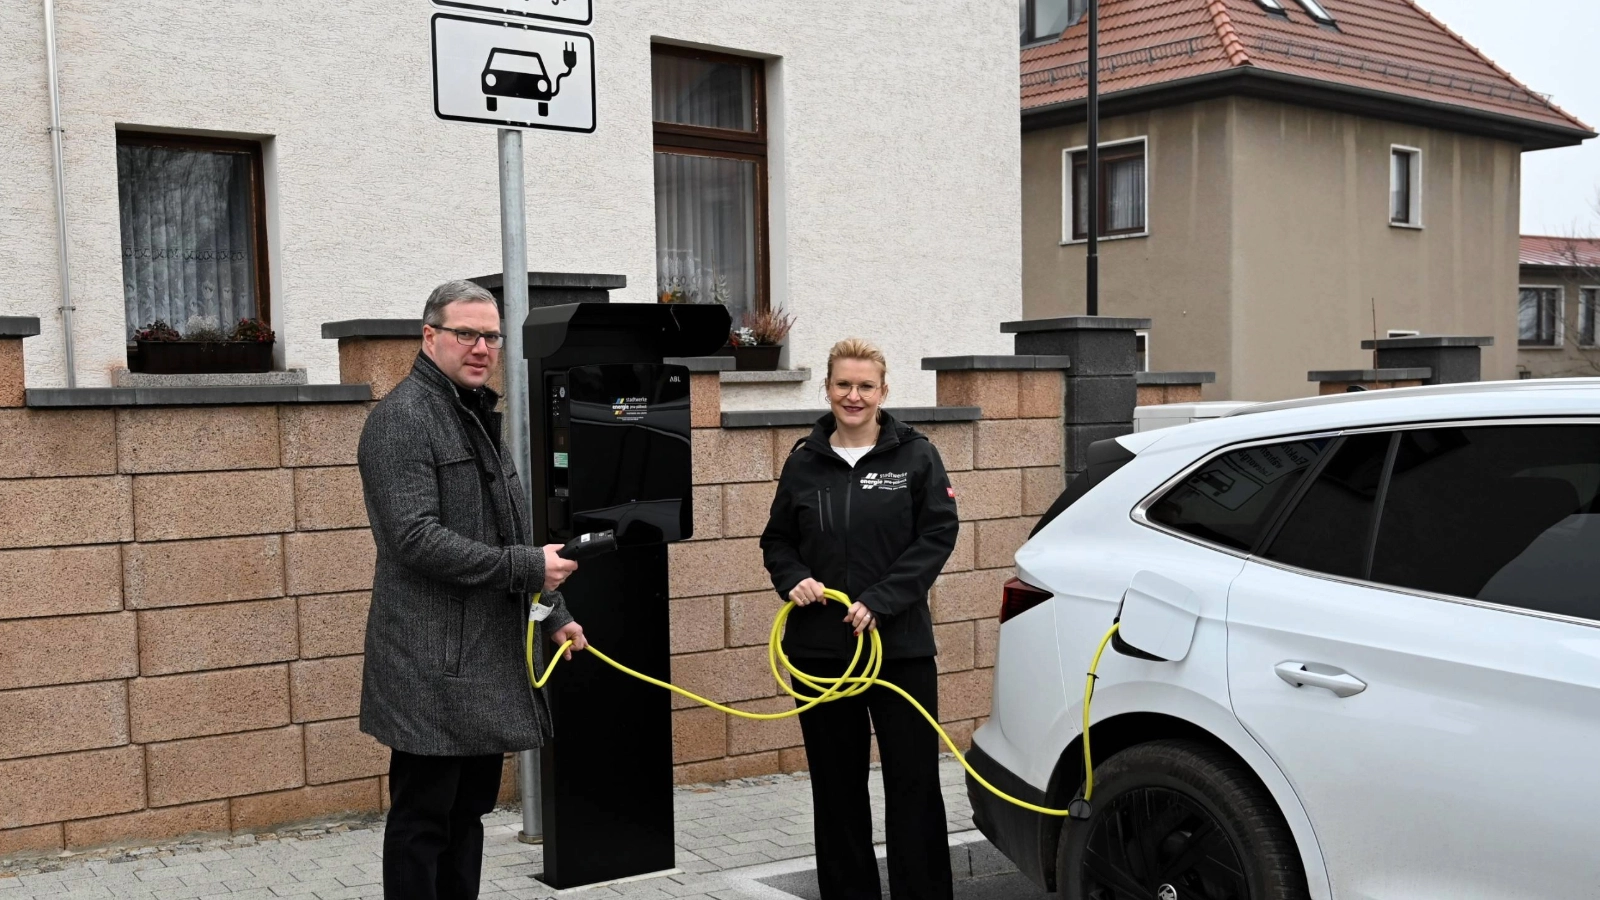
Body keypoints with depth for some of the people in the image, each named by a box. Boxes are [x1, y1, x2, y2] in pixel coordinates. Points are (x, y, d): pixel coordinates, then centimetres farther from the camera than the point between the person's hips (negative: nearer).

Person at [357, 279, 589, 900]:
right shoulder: (402, 417, -11)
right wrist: (526, 569, -20)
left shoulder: (477, 416, 18)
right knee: (423, 819, -1)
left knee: (469, 810, 14)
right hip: (434, 667, -9)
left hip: (488, 660, 9)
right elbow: (416, 538, -21)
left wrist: (551, 614, 19)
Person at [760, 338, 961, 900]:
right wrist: (793, 579, -7)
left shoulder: (916, 456, 0)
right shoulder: (804, 462, 8)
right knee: (836, 787, 10)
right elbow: (777, 540, 15)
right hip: (819, 648, 3)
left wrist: (880, 600, -14)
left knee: (914, 781, 1)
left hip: (900, 646, -2)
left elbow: (937, 536, -5)